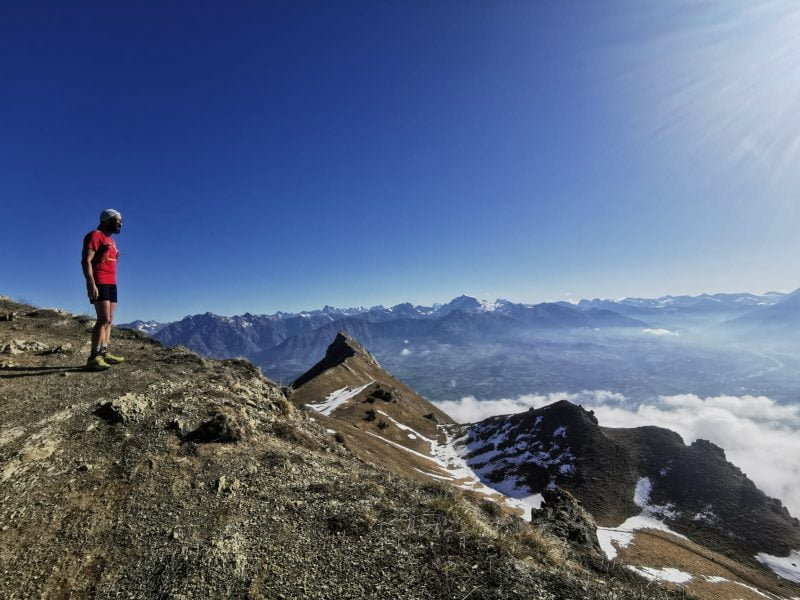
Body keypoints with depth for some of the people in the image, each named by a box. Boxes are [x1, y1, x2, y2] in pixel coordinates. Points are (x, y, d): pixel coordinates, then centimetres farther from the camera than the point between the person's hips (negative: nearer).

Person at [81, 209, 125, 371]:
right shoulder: (95, 235, -4)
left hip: (111, 284, 9)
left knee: (109, 320, 6)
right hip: (99, 283, -9)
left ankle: (104, 353, 8)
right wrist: (91, 283, -23)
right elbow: (86, 261, -14)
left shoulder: (110, 240, 22)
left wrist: (111, 284, 18)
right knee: (104, 319, -17)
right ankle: (94, 357, -16)